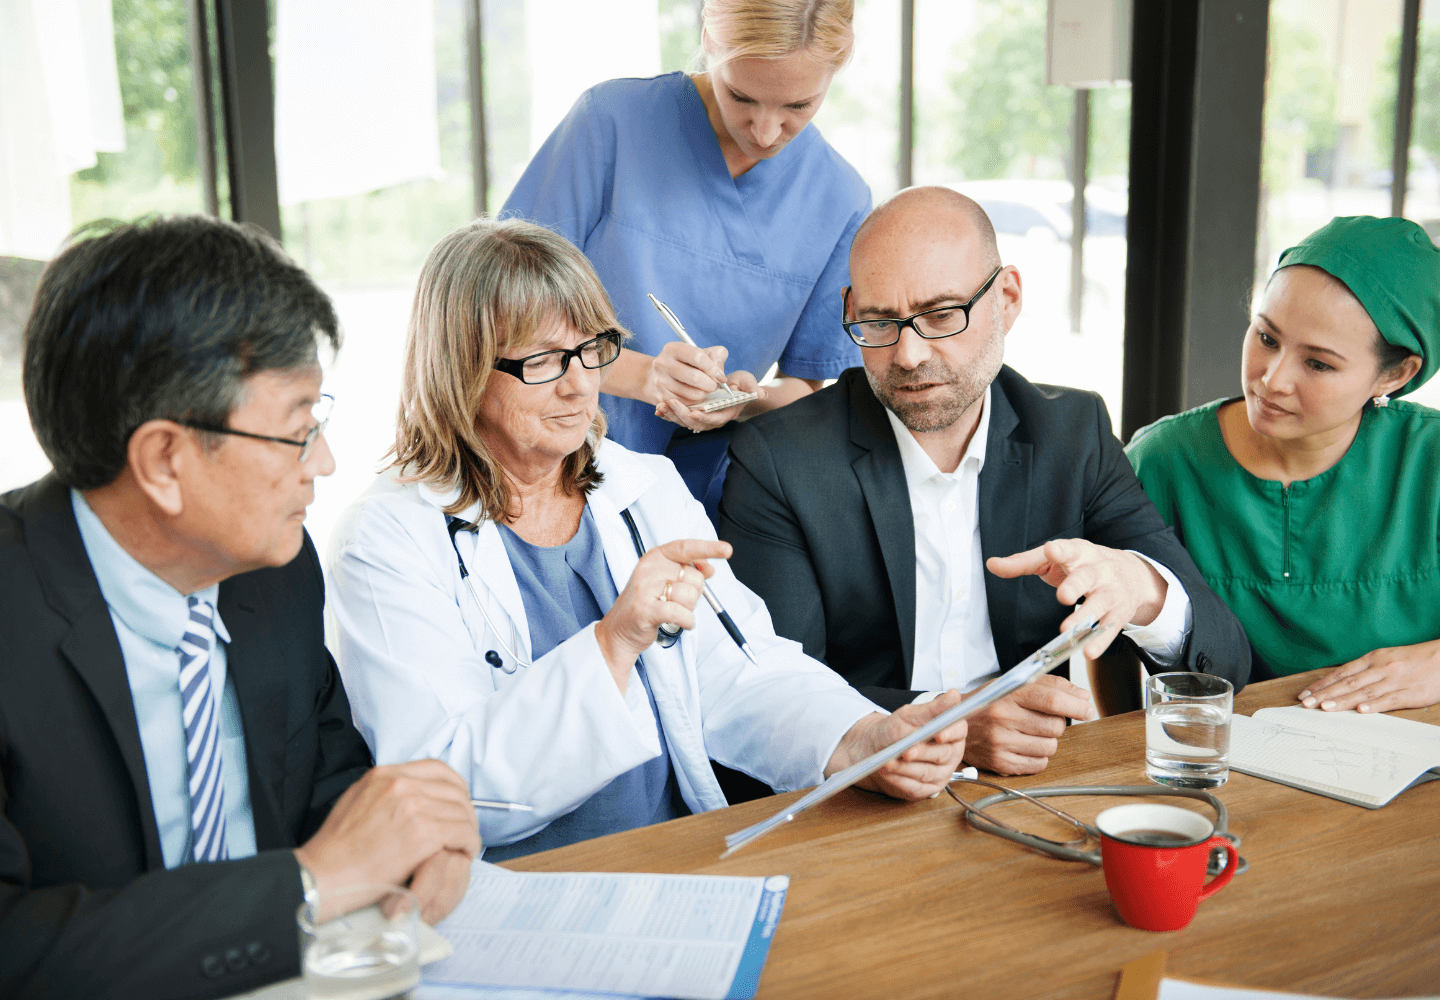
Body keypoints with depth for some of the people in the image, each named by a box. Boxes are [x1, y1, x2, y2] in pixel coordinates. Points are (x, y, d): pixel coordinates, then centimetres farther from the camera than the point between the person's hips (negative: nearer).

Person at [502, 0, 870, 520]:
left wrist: (748, 400, -15)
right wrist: (642, 375, -22)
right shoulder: (612, 119, -8)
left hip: (699, 499, 1)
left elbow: (809, 386, 9)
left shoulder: (841, 201, -1)